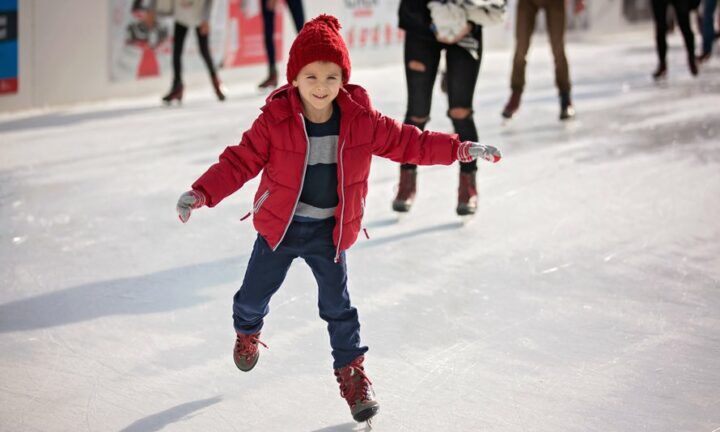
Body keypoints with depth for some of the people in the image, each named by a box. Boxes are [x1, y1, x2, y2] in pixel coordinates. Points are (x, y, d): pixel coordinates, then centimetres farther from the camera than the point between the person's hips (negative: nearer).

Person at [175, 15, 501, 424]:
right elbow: (240, 161, -15)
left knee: (338, 304, 4)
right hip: (280, 225, 0)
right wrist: (201, 193, -26)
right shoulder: (275, 121, -18)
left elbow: (406, 142, -3)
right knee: (256, 291, 14)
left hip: (329, 231, 0)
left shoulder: (361, 121, -12)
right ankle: (247, 330, 50)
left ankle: (352, 370, 23)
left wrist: (459, 148, -8)